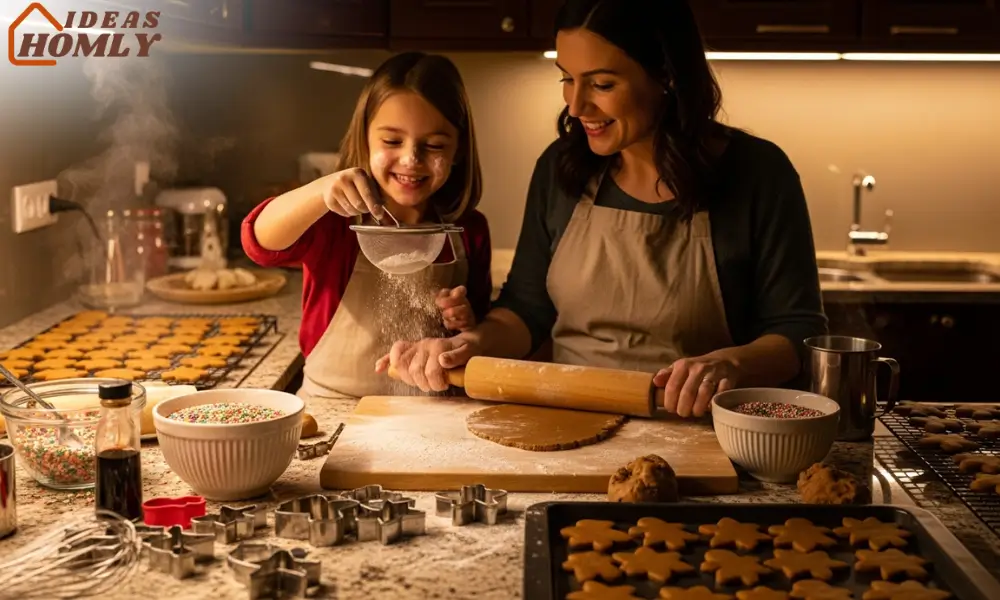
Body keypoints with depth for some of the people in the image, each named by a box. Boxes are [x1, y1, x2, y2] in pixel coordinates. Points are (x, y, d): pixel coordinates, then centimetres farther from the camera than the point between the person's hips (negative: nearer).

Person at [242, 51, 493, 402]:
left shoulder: (468, 232, 5)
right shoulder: (336, 221, -2)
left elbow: (485, 323, 17)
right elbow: (261, 242, -21)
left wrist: (468, 324, -5)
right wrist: (321, 192, -36)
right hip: (331, 410, -2)